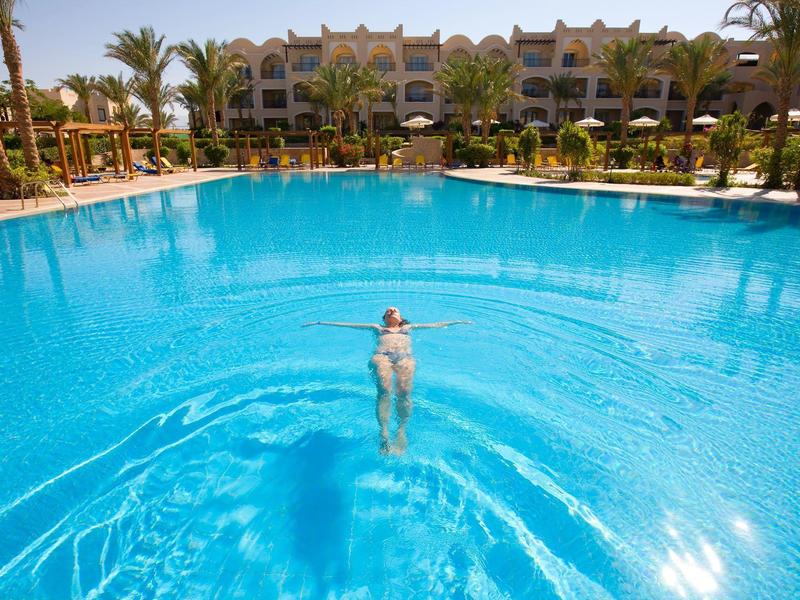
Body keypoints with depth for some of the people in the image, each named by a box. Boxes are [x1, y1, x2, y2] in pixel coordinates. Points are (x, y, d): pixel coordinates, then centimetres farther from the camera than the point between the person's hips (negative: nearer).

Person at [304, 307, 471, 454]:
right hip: (381, 356, 0)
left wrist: (457, 321, 36)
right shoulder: (377, 327, 37)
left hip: (405, 357, 1)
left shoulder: (408, 327, 40)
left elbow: (436, 325, 39)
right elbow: (347, 324, 33)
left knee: (403, 392, -32)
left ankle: (401, 431, -33)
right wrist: (320, 322, 30)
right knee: (384, 390, -33)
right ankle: (384, 433, -39)